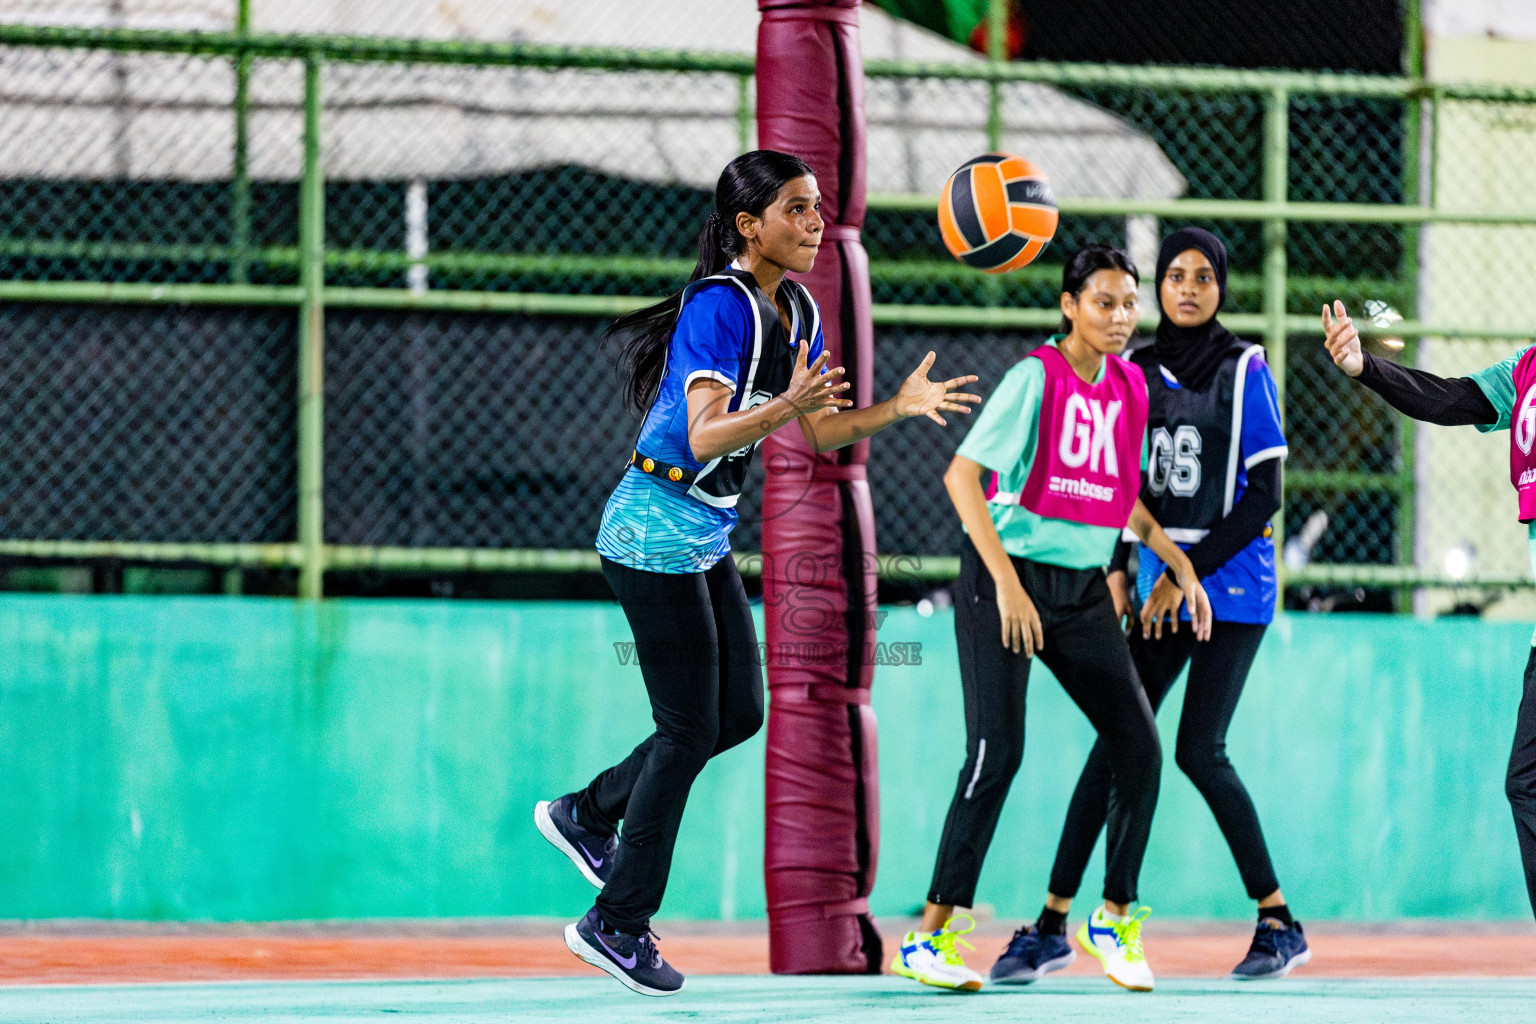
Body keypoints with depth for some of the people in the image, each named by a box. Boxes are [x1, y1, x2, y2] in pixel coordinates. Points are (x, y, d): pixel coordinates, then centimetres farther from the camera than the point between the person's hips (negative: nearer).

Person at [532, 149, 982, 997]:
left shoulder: (797, 310, 6)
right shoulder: (721, 306, -21)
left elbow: (821, 432, 10)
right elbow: (704, 434, -29)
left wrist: (898, 407, -6)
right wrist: (787, 405, -43)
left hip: (707, 536, 9)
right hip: (657, 531, -9)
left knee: (739, 713, 11)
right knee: (690, 729, -4)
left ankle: (586, 814, 28)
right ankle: (618, 923, 6)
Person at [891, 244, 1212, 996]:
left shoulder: (1129, 385, 7)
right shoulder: (1036, 377, -13)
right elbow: (961, 475, -19)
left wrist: (1178, 564, 12)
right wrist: (1007, 583, -25)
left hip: (1083, 588, 6)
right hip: (1007, 579, -6)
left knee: (1139, 749, -2)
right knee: (997, 752, -14)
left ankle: (1115, 919, 14)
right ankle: (930, 936, -6)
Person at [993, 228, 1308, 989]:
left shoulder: (1245, 370, -4)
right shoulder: (1138, 372, 10)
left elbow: (1264, 493, -8)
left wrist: (1191, 572, -12)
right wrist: (1117, 571, 2)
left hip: (1231, 583, -5)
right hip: (1161, 582, 5)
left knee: (1198, 751, -11)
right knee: (1117, 743, -1)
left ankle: (1278, 923, 1)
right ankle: (1052, 925, -1)